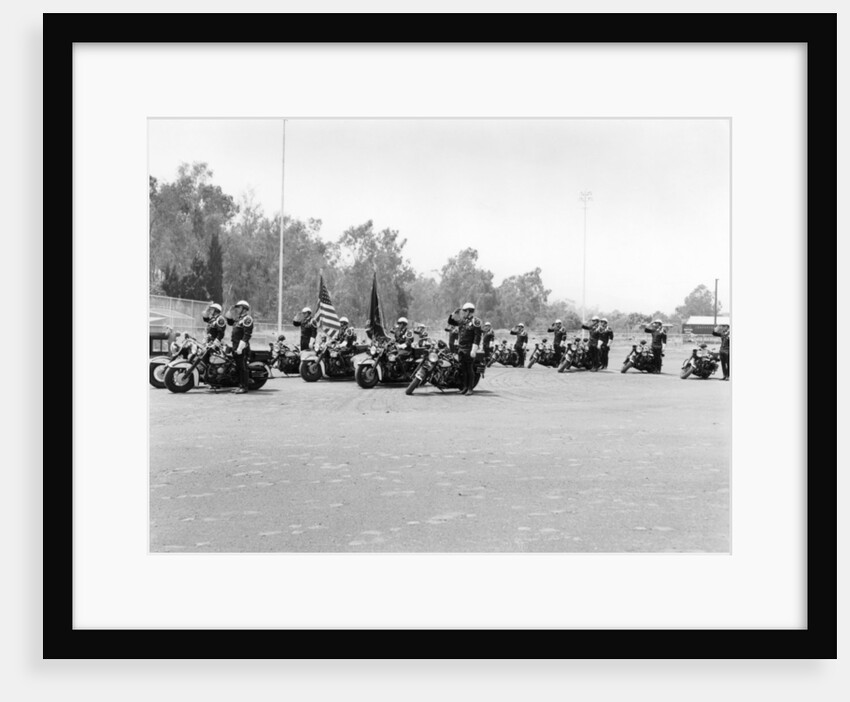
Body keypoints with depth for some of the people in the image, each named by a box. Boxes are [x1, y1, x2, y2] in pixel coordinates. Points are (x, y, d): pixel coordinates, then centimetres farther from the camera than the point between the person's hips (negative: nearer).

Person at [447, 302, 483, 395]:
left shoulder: (475, 321, -9)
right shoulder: (462, 321, 13)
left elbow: (477, 337, -15)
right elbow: (451, 322, 26)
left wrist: (474, 350, -21)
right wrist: (454, 313, 8)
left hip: (469, 349, -7)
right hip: (461, 348, 7)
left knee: (470, 369, -3)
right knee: (462, 369, 9)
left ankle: (470, 388, 2)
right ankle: (464, 387, 17)